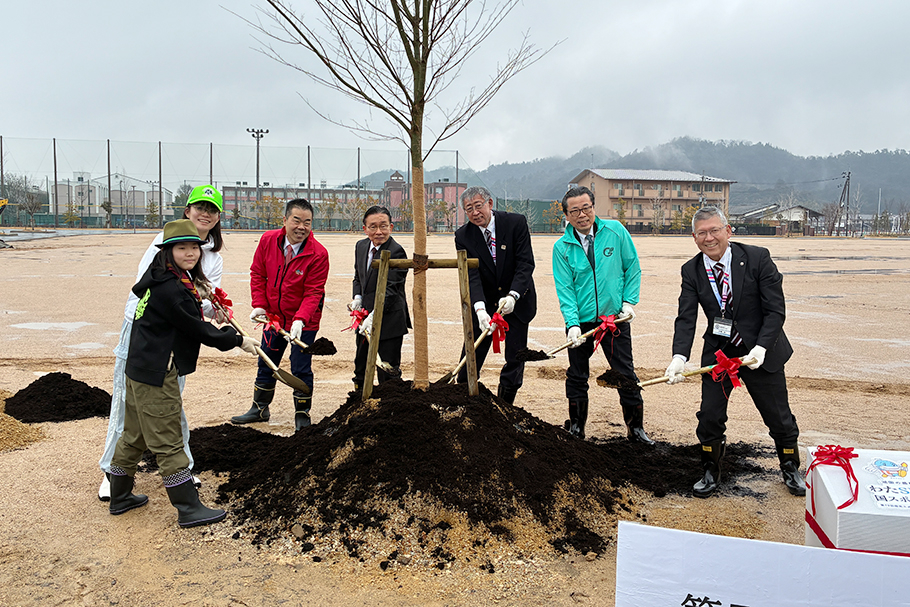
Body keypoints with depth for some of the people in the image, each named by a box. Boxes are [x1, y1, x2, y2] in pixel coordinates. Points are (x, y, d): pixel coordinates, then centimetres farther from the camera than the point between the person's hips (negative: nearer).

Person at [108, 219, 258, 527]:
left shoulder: (163, 280, 9)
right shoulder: (170, 289, -22)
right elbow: (197, 329, -18)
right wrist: (237, 340, -8)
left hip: (141, 369, 10)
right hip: (156, 375, -10)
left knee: (134, 435, 21)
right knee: (168, 443, -2)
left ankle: (120, 496, 35)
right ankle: (188, 509, 7)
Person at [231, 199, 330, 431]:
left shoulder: (318, 254, -20)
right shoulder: (268, 240, -9)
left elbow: (313, 293, -20)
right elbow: (257, 274, 3)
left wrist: (300, 320, -33)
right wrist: (259, 305, -7)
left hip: (304, 321, -4)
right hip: (274, 316, 5)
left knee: (301, 369, -1)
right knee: (266, 364, 17)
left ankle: (302, 414, 18)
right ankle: (260, 408, 35)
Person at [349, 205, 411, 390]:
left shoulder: (396, 252, -17)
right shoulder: (360, 246, 7)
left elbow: (390, 290, -22)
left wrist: (373, 316, -32)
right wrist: (357, 298, 0)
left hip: (389, 321, -8)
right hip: (365, 320, 8)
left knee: (388, 374, -1)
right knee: (360, 369, 22)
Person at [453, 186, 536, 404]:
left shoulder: (516, 223, -12)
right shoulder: (463, 236, -9)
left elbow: (526, 263, -16)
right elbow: (471, 276, -18)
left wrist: (512, 296, -31)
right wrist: (480, 309, -33)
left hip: (517, 302, 0)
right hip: (483, 304, 1)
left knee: (515, 358, 4)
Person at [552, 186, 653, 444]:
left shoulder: (615, 231, -3)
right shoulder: (562, 247, -5)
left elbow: (632, 267, 6)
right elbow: (564, 289, -8)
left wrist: (629, 301, -2)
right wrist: (572, 324, -19)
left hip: (615, 317, 0)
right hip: (581, 321, 0)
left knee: (626, 374, 6)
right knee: (577, 376, 9)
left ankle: (636, 428, 22)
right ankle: (576, 427, 25)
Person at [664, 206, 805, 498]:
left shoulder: (757, 258, -14)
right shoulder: (691, 271, -7)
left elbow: (775, 310, -14)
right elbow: (686, 318, -12)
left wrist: (760, 348, -26)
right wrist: (680, 357, -27)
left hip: (761, 352, -1)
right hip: (717, 353, 2)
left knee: (779, 417, 13)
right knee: (709, 417, 2)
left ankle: (790, 469, 38)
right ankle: (711, 473, 24)